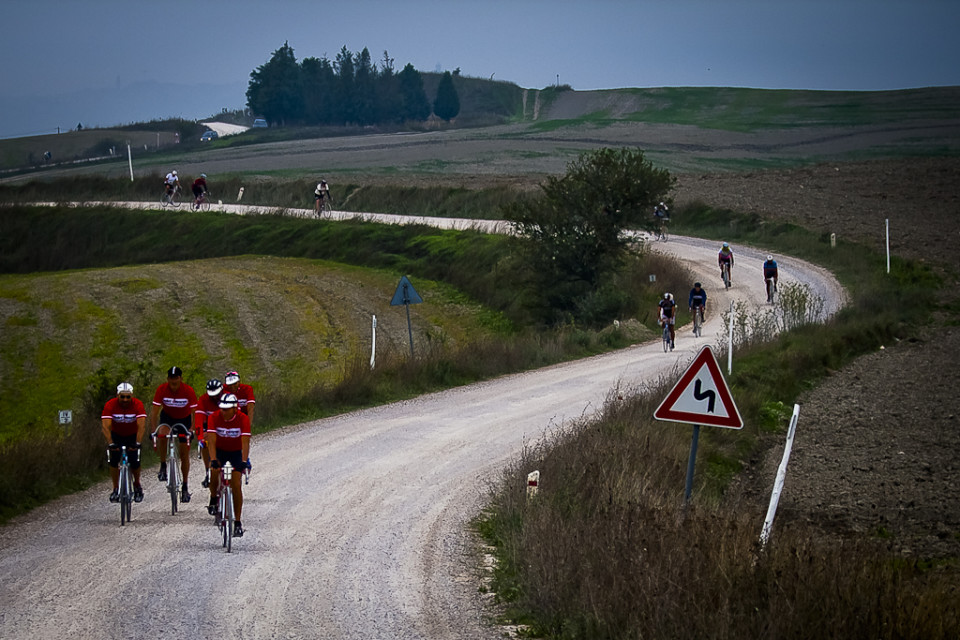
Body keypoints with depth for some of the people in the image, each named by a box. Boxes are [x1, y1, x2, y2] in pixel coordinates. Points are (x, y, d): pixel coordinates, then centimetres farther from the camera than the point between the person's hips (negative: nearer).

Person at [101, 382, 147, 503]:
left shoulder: (138, 405, -27)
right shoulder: (110, 405, -26)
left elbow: (142, 426, -35)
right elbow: (105, 426, -33)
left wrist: (137, 443, -48)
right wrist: (110, 443, -46)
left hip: (133, 435, 0)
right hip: (116, 435, 0)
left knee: (135, 461, -11)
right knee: (114, 460, -16)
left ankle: (137, 485, 15)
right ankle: (116, 489, -4)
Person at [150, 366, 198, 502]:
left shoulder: (188, 391, -27)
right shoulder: (162, 389, -25)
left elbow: (195, 413, -24)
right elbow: (154, 412, -22)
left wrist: (192, 431, -36)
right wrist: (153, 431, -32)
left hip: (184, 419, 0)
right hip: (167, 416, 0)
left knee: (184, 454, -1)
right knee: (162, 435, -35)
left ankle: (184, 487, 12)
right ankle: (163, 467, -17)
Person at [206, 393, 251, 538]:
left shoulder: (243, 419, -24)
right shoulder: (214, 417, -22)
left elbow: (245, 442, -31)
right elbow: (211, 440, -29)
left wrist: (244, 461, -43)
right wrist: (213, 459, -43)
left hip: (236, 452, -1)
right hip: (219, 450, 1)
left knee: (236, 485, -12)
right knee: (214, 472, -28)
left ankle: (237, 522, -7)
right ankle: (213, 500, 1)